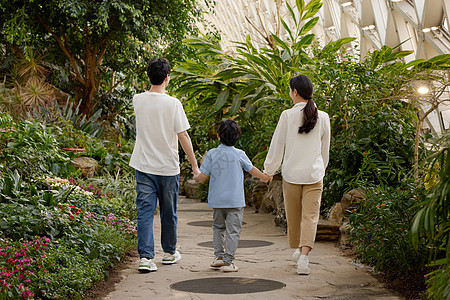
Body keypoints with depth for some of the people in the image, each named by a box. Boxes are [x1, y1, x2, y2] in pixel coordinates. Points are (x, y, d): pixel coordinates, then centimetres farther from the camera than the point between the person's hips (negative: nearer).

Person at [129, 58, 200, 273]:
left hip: (144, 166, 2)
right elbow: (183, 137, -10)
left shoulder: (138, 100, -2)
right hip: (168, 167, -2)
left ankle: (146, 257, -8)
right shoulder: (173, 104, -12)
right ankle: (170, 252, 29)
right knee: (168, 212, 14)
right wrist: (194, 165, -3)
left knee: (145, 212, 1)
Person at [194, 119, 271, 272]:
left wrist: (196, 178, 19)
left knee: (218, 227, 20)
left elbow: (203, 175, -4)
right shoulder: (239, 154, -3)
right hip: (235, 200, -2)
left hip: (217, 200, 2)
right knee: (233, 230, 0)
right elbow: (251, 169, 12)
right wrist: (264, 177, 31)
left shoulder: (211, 154, -2)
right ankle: (228, 261, -3)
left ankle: (219, 256, 17)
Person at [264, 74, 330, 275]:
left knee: (294, 215, 15)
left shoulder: (287, 115, -8)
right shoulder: (322, 117, 1)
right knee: (310, 215, -1)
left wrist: (269, 170, 10)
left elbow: (277, 145, -2)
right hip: (314, 174, 1)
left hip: (291, 173, -1)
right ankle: (304, 255, -15)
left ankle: (298, 250, 33)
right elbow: (325, 150, 11)